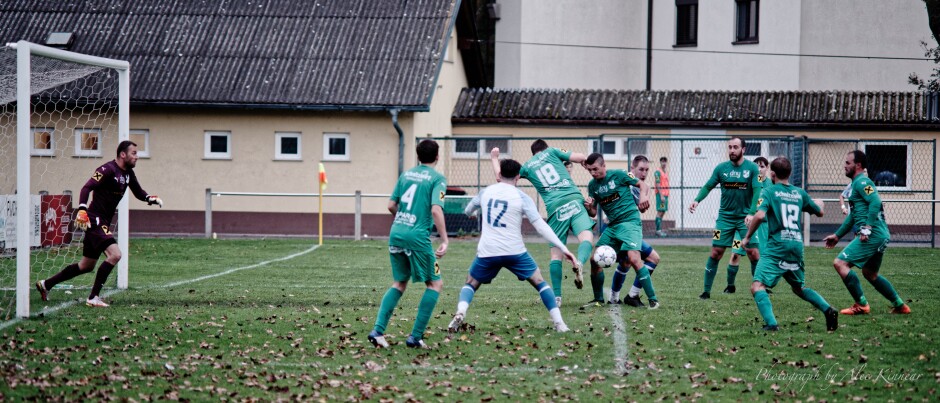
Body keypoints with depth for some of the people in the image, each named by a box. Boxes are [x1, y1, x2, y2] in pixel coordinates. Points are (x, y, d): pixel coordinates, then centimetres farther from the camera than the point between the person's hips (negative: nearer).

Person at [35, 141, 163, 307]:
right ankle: (93, 298, -17)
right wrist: (82, 210, -35)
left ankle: (46, 284, 30)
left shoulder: (128, 173, 12)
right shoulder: (108, 169, -15)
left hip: (103, 223, 10)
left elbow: (139, 193, 23)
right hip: (95, 221, -10)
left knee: (87, 266, 17)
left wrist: (151, 198, 2)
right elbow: (87, 188, -22)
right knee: (115, 254, -23)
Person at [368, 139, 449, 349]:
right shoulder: (438, 179, -3)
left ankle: (378, 330, 4)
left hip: (396, 233, 6)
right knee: (435, 284, 7)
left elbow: (391, 205, 14)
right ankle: (415, 336, 0)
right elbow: (436, 209, -15)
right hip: (418, 237, -6)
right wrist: (444, 240, -15)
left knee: (399, 283, 18)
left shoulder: (406, 174, 14)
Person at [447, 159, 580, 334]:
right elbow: (541, 226, -8)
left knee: (471, 284, 19)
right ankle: (559, 323, 2)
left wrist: (474, 212, 54)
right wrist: (563, 249, -8)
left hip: (487, 252, 2)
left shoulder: (485, 192, 8)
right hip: (514, 252, -2)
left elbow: (468, 211, 28)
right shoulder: (522, 198, -2)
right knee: (540, 282, 13)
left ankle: (460, 313, -11)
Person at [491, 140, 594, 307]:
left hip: (555, 208, 1)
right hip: (574, 200, -1)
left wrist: (494, 159, 41)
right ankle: (579, 263, -46)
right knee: (587, 237, -13)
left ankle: (556, 296, 4)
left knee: (556, 253, 7)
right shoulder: (552, 152, 17)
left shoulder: (527, 166, 20)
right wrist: (567, 159, 31)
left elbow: (501, 177, 26)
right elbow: (581, 158, 10)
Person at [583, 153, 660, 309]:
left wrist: (643, 196, -22)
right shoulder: (592, 185, 8)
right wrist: (589, 206, -11)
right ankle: (598, 299, 16)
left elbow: (643, 185, 0)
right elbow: (593, 213, 11)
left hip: (630, 221, -6)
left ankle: (653, 300, -18)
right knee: (595, 259, -1)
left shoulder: (618, 175, -7)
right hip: (612, 226, 6)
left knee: (633, 258, -24)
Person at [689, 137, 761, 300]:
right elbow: (708, 186, 1)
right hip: (725, 217, 1)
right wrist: (697, 200, -18)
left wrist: (752, 213, -26)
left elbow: (757, 192, -13)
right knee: (716, 253, -1)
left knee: (753, 253, -7)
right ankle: (707, 291, 8)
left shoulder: (752, 168, -6)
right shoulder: (721, 168, 0)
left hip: (745, 217, -1)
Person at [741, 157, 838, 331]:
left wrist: (747, 237, -4)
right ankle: (828, 310, 8)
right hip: (797, 247, 6)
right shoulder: (800, 193, 13)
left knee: (757, 286, -11)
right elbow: (819, 212, 27)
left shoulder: (769, 191, -1)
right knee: (799, 287, 25)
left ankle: (771, 323, -31)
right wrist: (818, 203, 51)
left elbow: (760, 216, -17)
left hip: (777, 247, -6)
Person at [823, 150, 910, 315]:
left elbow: (876, 202, -24)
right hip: (881, 236, 11)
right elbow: (853, 215, 32)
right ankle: (900, 306, 26)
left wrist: (867, 228, -27)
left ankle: (861, 305, -11)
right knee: (870, 274, 23)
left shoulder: (861, 182, -9)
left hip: (872, 235, -11)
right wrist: (837, 235, 33)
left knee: (840, 263, -12)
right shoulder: (856, 184, 23)